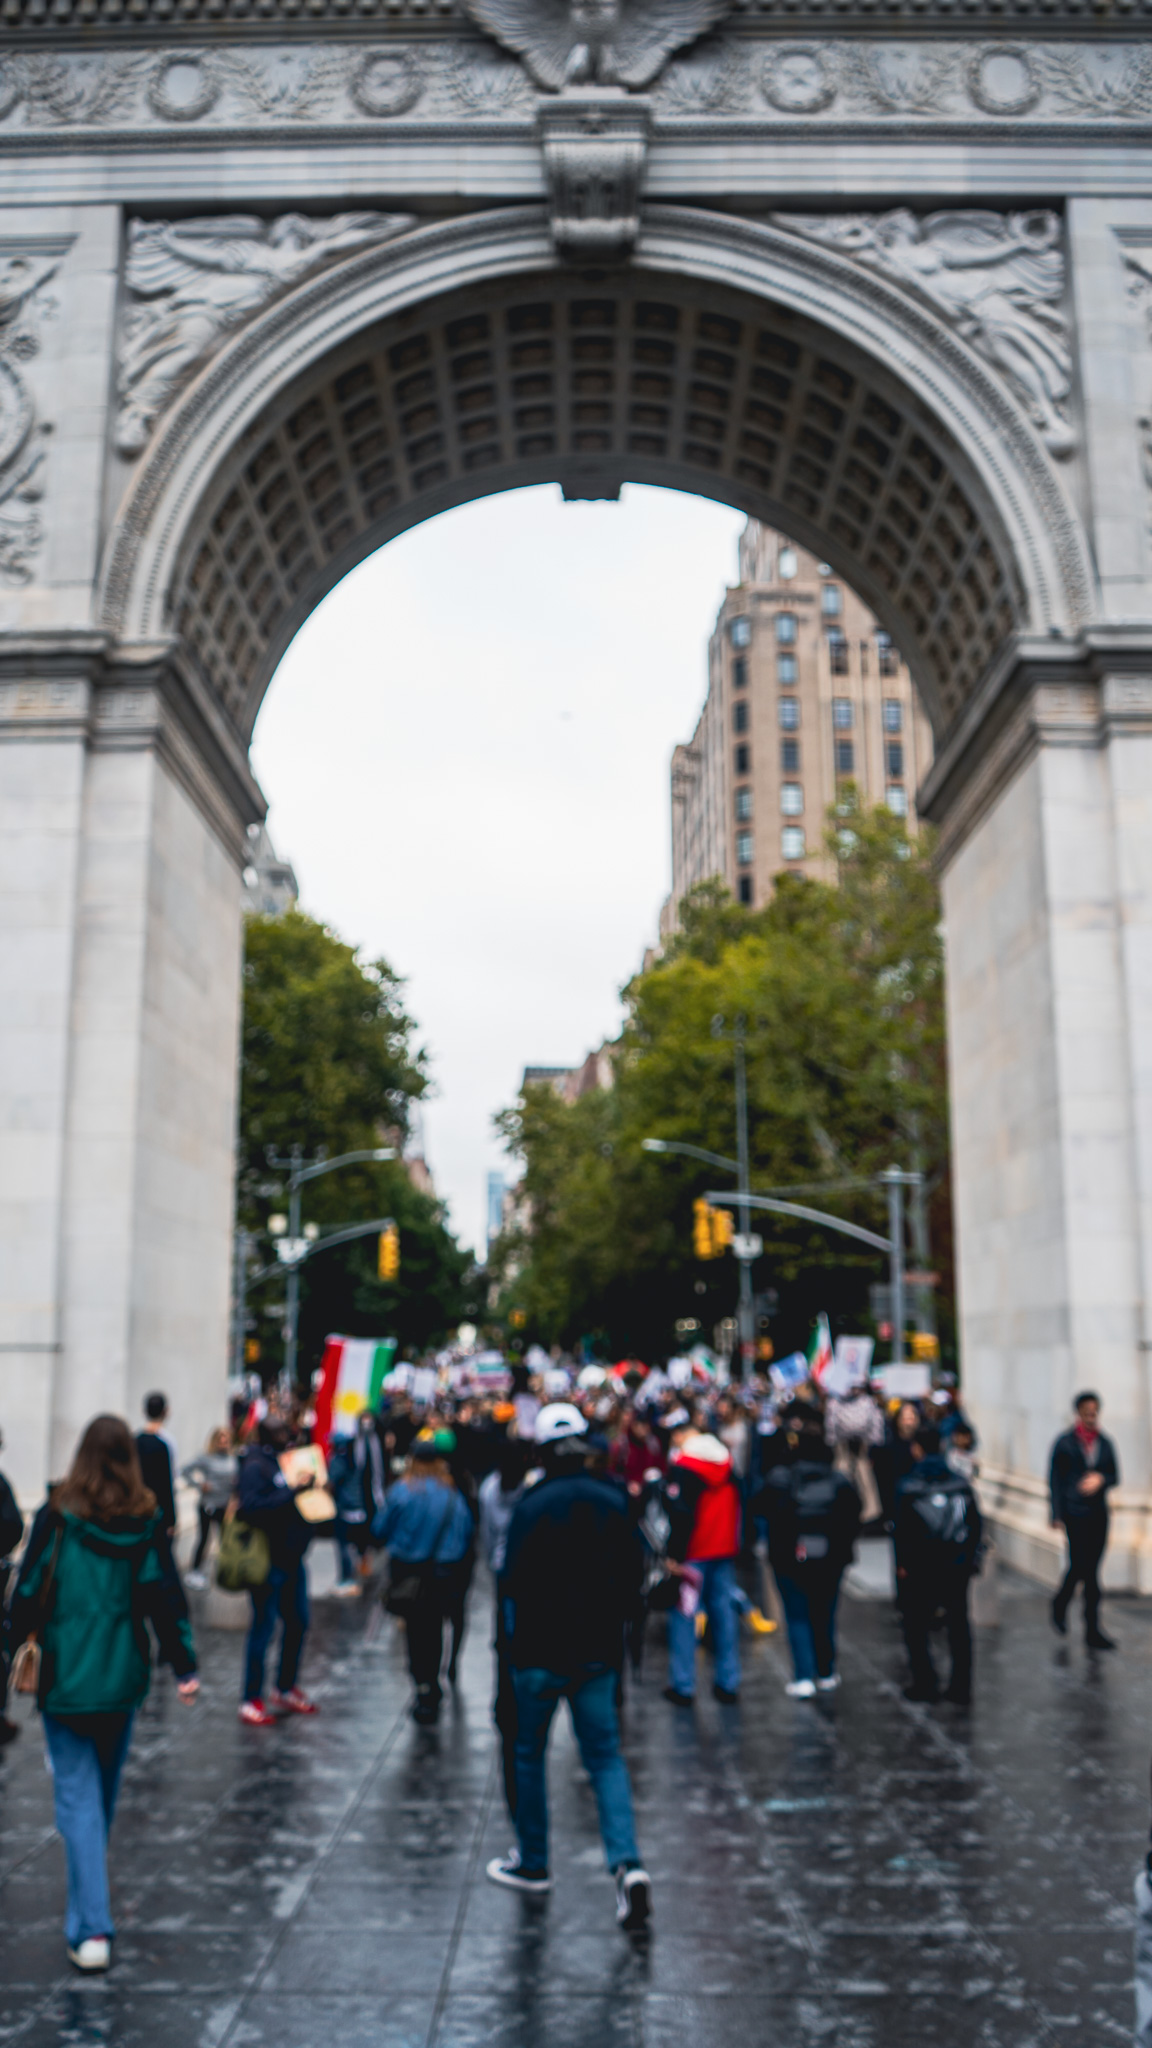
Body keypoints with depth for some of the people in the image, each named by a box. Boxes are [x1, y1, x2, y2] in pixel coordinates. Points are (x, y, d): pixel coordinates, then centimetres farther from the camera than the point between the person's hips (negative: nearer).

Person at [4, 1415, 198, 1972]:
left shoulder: (56, 1517, -10)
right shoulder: (146, 1522, -4)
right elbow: (164, 1597, -2)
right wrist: (183, 1665, 4)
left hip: (65, 1678, -3)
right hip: (123, 1679, 3)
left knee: (77, 1797, 0)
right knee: (105, 1793, 20)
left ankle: (92, 1929, -8)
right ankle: (88, 1903, 37)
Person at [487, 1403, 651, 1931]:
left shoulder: (533, 1505, -13)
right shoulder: (614, 1500, 0)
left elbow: (514, 1583, -12)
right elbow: (633, 1573, 5)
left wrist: (517, 1638, 5)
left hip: (541, 1651, -3)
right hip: (599, 1651, 3)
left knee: (529, 1754, 15)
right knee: (606, 1757, 8)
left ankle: (532, 1863, 26)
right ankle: (627, 1864, -10)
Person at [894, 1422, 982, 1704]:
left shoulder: (907, 1488, -11)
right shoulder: (961, 1483, 0)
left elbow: (902, 1530, -11)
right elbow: (976, 1523, 4)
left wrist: (902, 1564, 0)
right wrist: (970, 1556, 13)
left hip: (921, 1569, -3)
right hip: (958, 1567, 3)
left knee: (916, 1627, 11)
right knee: (958, 1625, 11)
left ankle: (925, 1683, 12)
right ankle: (961, 1688, 13)